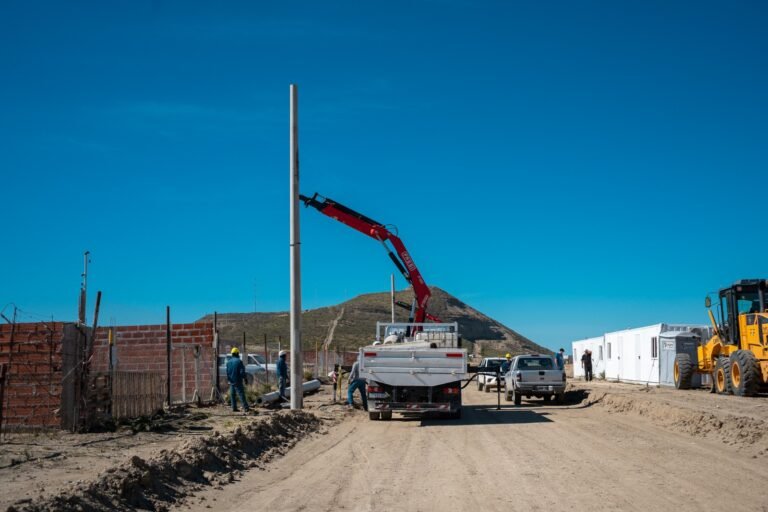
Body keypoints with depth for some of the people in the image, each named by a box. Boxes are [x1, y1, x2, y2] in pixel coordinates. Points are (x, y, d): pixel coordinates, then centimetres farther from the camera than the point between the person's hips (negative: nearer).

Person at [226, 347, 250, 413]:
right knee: (241, 394, -5)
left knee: (232, 395, 9)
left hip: (231, 381, 5)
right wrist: (245, 378, -5)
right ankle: (245, 407, -9)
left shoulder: (228, 362, 6)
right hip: (238, 381, -5)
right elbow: (242, 371, -14)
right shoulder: (239, 361, -11)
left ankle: (234, 408, 7)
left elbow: (227, 372, 10)